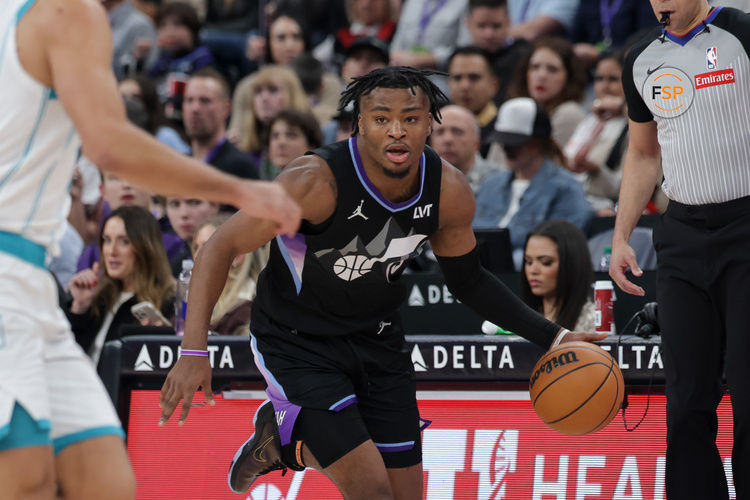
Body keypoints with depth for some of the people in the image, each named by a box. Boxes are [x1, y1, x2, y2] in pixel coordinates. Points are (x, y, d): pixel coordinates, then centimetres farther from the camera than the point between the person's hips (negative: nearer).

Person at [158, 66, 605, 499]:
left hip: (377, 339, 6)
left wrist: (550, 337, 0)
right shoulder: (317, 182, -28)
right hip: (297, 343, -6)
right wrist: (195, 352, -31)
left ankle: (284, 437, 32)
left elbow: (468, 280, 7)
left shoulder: (450, 192, -12)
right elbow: (222, 248, -22)